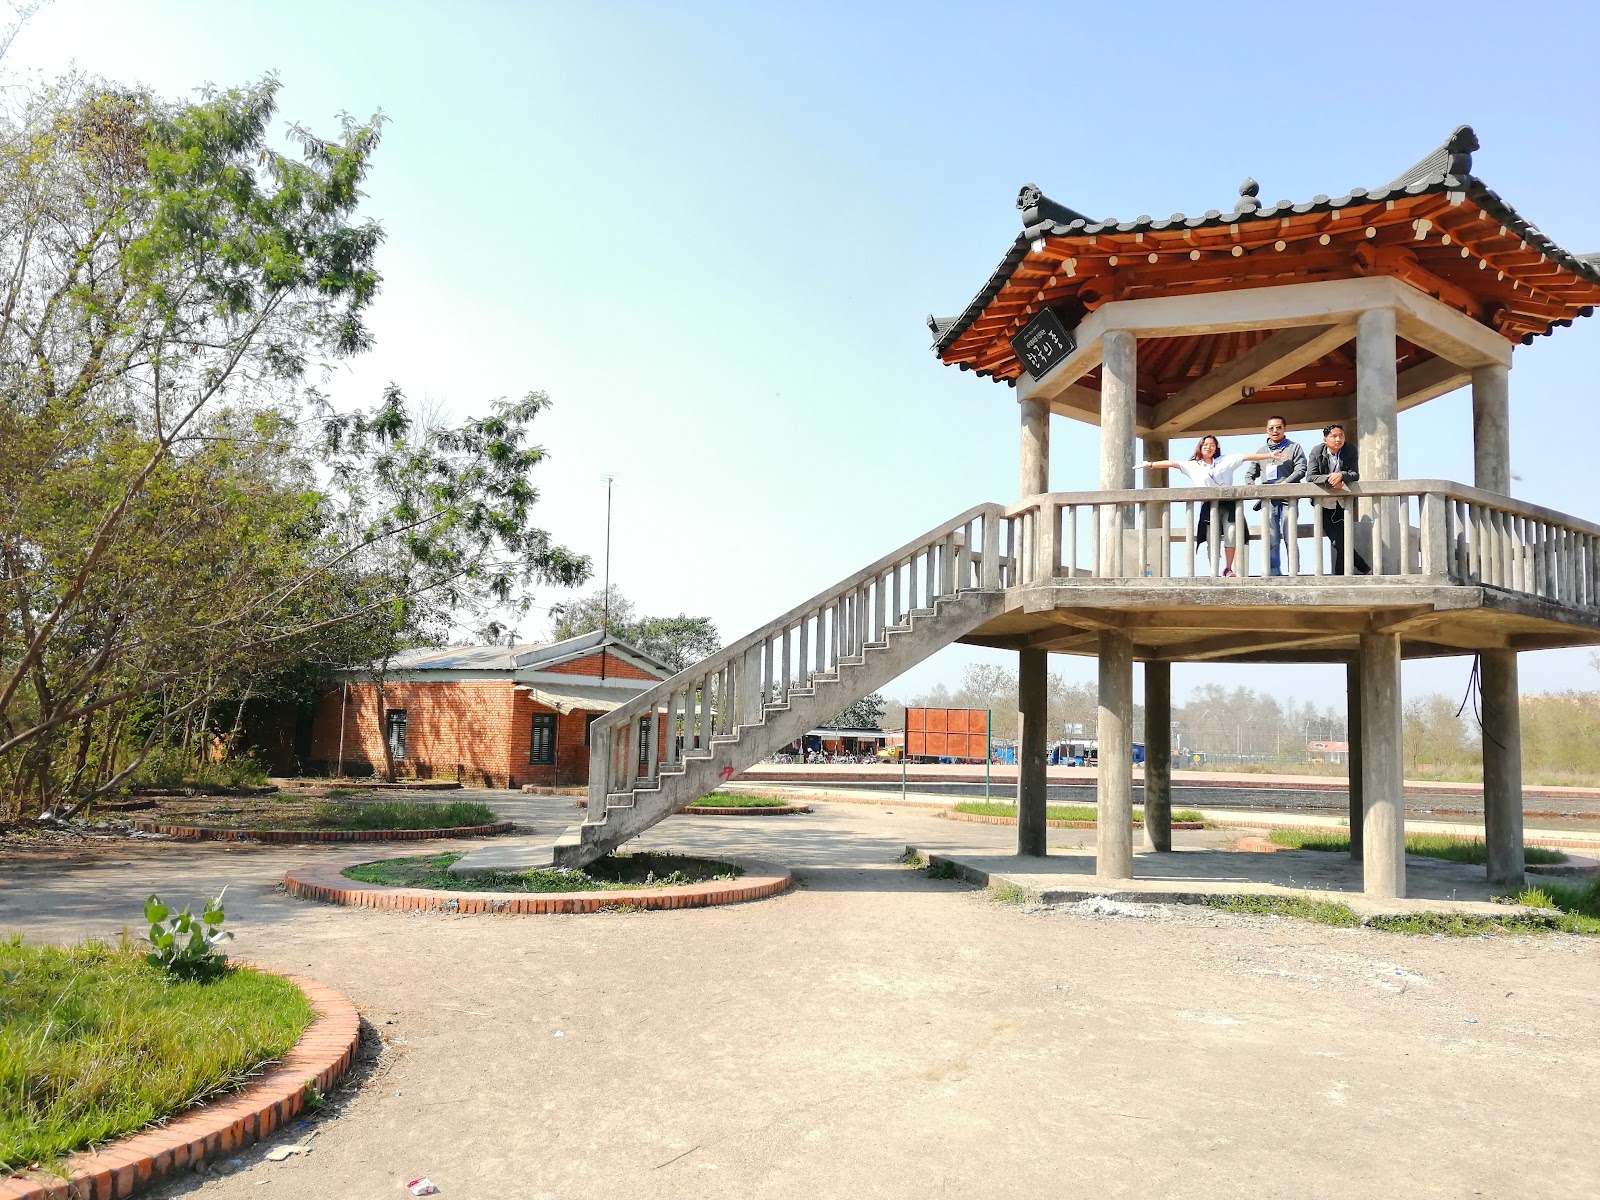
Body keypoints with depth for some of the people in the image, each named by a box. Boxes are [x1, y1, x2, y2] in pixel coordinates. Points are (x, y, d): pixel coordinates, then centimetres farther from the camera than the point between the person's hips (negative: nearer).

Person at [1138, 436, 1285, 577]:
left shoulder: (1226, 460, 11)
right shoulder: (1193, 465, 11)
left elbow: (1247, 457, 5)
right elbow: (1171, 463, 5)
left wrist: (1270, 455, -2)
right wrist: (1150, 465, -2)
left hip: (1228, 504, 0)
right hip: (1209, 506, 0)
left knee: (1231, 535, -9)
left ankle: (1228, 568, 3)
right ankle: (1213, 572, -1)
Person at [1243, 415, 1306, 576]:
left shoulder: (1294, 447, 11)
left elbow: (1301, 470, -2)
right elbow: (1249, 475, 21)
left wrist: (1284, 484, -14)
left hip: (1288, 498, -3)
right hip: (1268, 500, 3)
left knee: (1290, 536, -6)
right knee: (1271, 539, 0)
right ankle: (1273, 572, 1)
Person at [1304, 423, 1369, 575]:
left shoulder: (1350, 451, -2)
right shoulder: (1316, 452, -5)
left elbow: (1355, 475, -9)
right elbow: (1310, 477, -14)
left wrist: (1341, 475, -30)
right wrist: (1329, 479, -30)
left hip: (1342, 505, 2)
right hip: (1324, 504, -2)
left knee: (1341, 543, 1)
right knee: (1339, 543, -10)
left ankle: (1340, 574, 12)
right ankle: (1366, 570, 0)